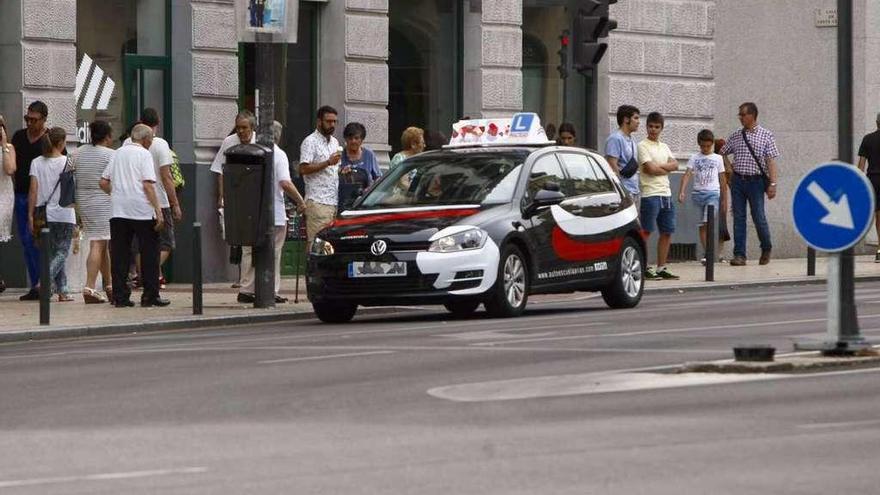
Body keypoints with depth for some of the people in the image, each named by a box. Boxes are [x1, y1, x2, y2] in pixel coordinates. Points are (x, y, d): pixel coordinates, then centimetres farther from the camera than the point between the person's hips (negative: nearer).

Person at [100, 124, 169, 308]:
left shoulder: (118, 153, 15)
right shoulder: (144, 154, -3)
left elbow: (104, 182, 14)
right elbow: (148, 184, -11)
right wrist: (158, 210, -11)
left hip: (118, 210, 5)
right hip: (141, 210, -5)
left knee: (120, 254, 5)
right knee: (149, 253, 4)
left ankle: (120, 296, 1)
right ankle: (150, 296, 3)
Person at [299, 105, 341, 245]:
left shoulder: (335, 142, 20)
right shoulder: (310, 142, -5)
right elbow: (304, 169, -15)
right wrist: (328, 162, -17)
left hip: (335, 201, 8)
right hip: (318, 201, -8)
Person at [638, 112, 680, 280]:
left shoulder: (664, 147, 18)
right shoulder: (643, 146, -4)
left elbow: (675, 165, 5)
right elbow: (650, 169, -13)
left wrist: (659, 166, -10)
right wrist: (666, 169, 3)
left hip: (666, 194, 7)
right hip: (650, 194, -7)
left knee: (667, 232, 7)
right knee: (645, 232, -7)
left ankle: (661, 268, 13)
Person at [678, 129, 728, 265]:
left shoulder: (717, 158, 10)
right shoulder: (694, 158, 9)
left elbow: (722, 180, 13)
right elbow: (687, 175, -1)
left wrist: (724, 199, 12)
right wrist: (682, 192, -15)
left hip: (713, 193, -2)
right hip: (697, 193, 2)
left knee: (707, 223, -19)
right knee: (701, 226, 5)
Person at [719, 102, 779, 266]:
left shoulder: (766, 136, 0)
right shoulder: (735, 136, 11)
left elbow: (771, 161, -4)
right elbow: (723, 153, 25)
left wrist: (772, 184, -12)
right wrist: (729, 168, 8)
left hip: (756, 181, -4)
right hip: (738, 180, 4)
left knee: (758, 217, -4)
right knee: (738, 218, 1)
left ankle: (767, 248, 20)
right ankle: (739, 255, 3)